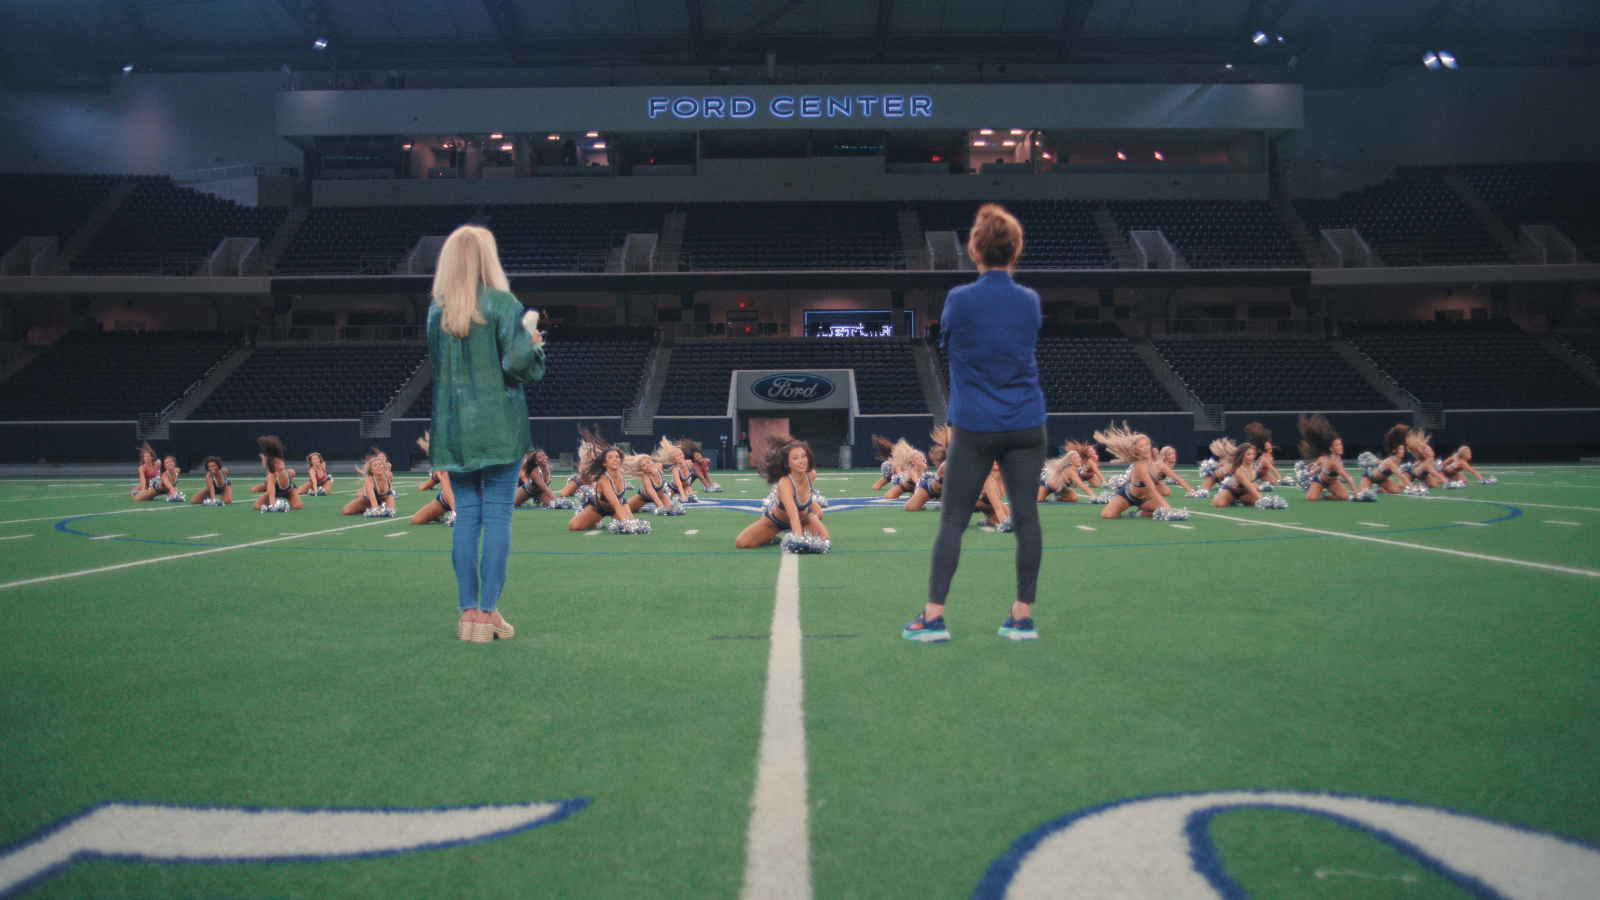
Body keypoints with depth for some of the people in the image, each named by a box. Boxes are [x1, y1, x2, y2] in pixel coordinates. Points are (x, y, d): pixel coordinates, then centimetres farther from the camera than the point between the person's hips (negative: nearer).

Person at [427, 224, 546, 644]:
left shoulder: (435, 311, 6)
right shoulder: (503, 304, -7)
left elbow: (428, 369, 9)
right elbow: (520, 365, -13)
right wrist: (534, 340, 5)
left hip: (452, 428, 4)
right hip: (499, 427, -4)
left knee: (466, 517, 9)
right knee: (497, 517, 1)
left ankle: (468, 612, 10)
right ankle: (488, 613, 1)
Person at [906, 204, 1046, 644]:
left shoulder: (959, 300, -7)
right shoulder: (1030, 301, 1)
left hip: (974, 427, -2)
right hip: (1026, 425, 3)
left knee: (952, 520, 3)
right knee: (1026, 516, 6)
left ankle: (933, 616, 4)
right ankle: (1023, 615, 10)